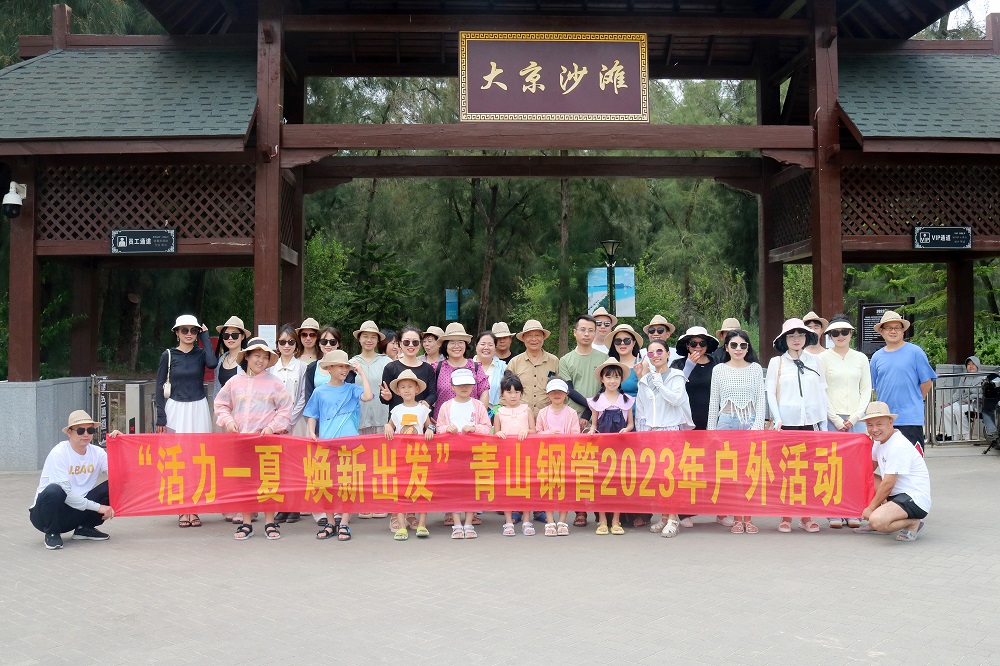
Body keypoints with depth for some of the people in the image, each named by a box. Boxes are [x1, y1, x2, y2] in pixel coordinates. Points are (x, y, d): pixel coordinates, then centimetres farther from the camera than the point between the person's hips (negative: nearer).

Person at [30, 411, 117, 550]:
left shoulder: (97, 452, -1)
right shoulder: (59, 453, -16)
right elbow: (65, 492, -22)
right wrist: (97, 507, -22)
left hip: (76, 513, 5)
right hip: (46, 511, -5)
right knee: (54, 490, -37)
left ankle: (84, 528, 5)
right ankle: (52, 533, -9)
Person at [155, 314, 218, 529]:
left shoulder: (201, 354, 6)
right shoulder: (168, 356, 4)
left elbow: (213, 363, -18)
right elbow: (160, 387, 4)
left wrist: (205, 336, -6)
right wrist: (161, 418, -4)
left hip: (198, 409, 1)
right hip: (176, 409, -1)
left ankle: (194, 509, 6)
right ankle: (182, 510, 4)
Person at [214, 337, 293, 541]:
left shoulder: (274, 382, 4)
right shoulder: (235, 382, 11)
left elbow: (286, 408, 3)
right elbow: (221, 405, 17)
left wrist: (272, 426, -7)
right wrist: (228, 421, 1)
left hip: (267, 439, -2)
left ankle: (270, 523, 7)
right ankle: (246, 523, 13)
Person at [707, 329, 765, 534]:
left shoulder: (756, 368, 6)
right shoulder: (719, 370, 6)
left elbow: (761, 399, 5)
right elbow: (713, 402, 9)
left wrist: (758, 424, -6)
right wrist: (711, 430, 6)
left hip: (751, 423, 0)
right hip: (727, 423, 0)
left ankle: (748, 518, 6)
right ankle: (736, 519, 6)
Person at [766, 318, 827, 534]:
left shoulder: (814, 362, 10)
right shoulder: (776, 363, 6)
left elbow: (822, 393, 12)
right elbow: (771, 393, 4)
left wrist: (823, 423, 7)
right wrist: (777, 419, -6)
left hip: (811, 421, 1)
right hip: (786, 423, -1)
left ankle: (807, 516, 7)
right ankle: (785, 517, 4)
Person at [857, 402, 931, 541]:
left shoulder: (899, 446, -20)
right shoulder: (879, 441, 10)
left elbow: (888, 484, -18)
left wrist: (871, 507, -9)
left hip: (916, 500, -10)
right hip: (897, 494, 10)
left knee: (877, 521, -31)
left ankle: (913, 523, -3)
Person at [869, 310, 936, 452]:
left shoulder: (915, 352, -3)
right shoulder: (877, 357, 9)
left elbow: (927, 382, 0)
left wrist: (914, 401, 7)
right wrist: (888, 403, 12)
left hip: (911, 418, -4)